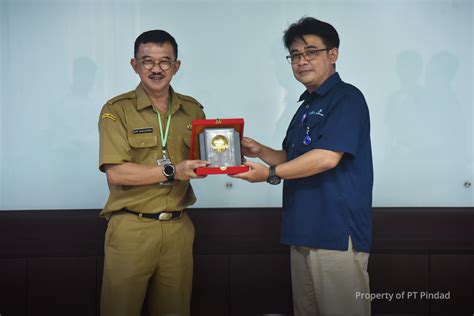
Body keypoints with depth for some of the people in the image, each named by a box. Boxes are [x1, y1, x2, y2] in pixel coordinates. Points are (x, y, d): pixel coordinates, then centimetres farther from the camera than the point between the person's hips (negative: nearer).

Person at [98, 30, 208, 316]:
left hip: (178, 228, 4)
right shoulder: (117, 110, -4)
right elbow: (116, 173, -13)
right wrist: (172, 171, -19)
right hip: (132, 228, -3)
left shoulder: (192, 110, 10)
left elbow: (206, 159, 12)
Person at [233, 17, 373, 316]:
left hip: (338, 232, -9)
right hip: (304, 231, 9)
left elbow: (326, 157, -20)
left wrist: (270, 173, -12)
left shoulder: (347, 98, -9)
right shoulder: (306, 107, 19)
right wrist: (261, 152, 7)